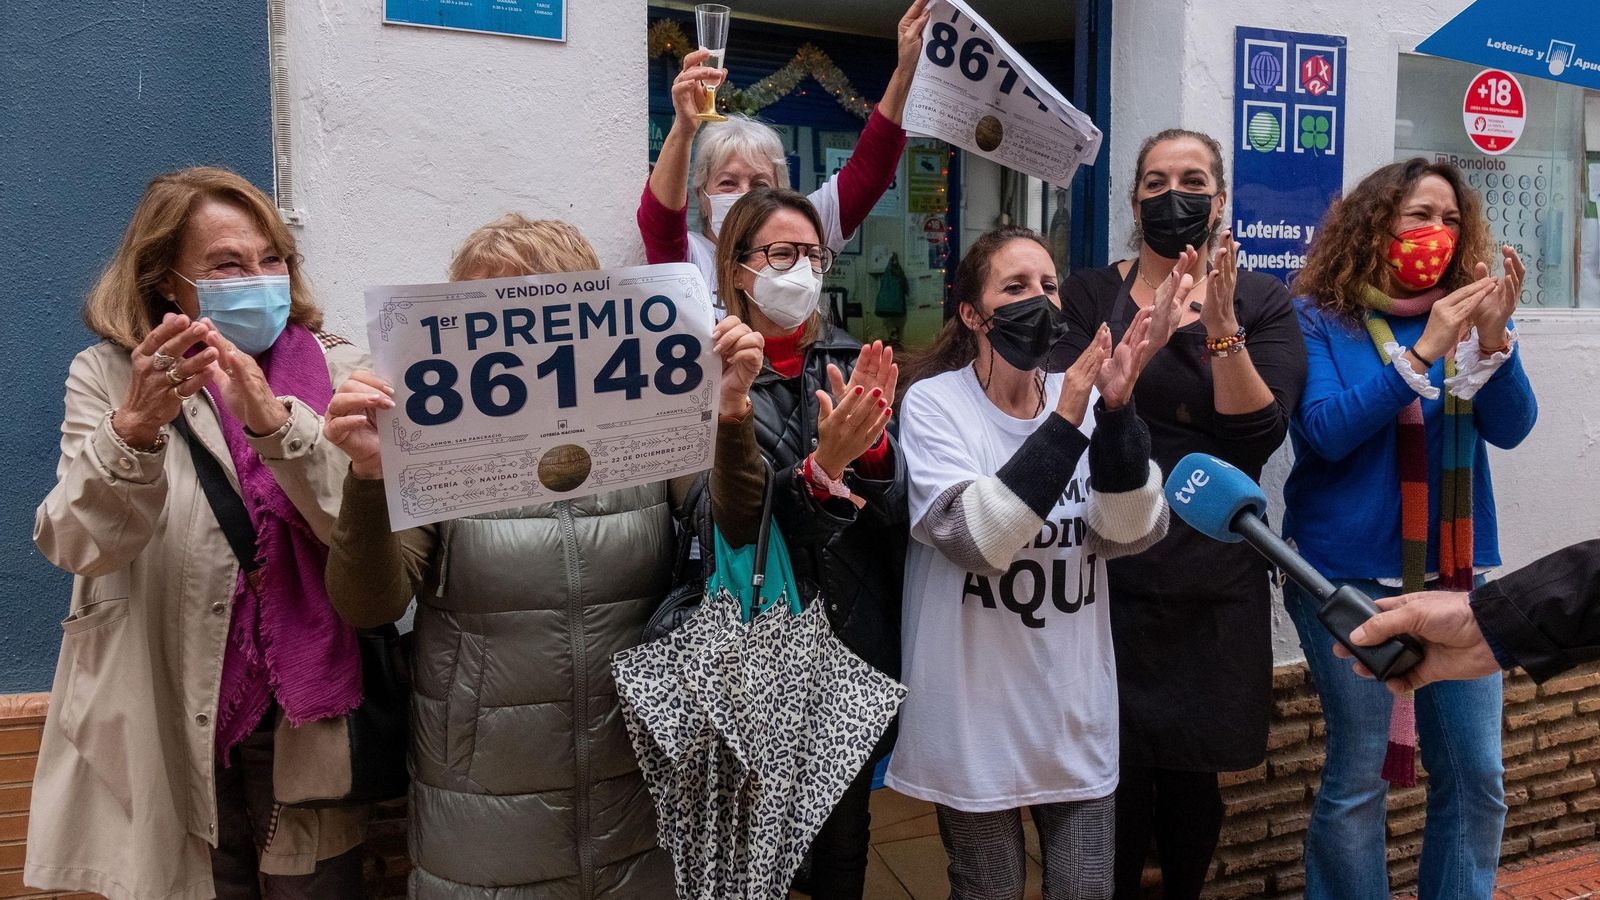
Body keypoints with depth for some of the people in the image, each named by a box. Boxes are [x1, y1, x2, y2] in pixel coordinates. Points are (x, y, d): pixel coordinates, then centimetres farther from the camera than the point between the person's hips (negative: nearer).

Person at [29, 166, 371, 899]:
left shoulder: (334, 369, -1)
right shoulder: (107, 377, -1)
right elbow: (77, 544, -14)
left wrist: (275, 421, -28)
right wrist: (135, 429, -31)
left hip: (306, 715, 1)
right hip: (168, 724, 0)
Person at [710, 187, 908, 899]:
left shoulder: (853, 361, 3)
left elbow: (894, 512, -4)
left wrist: (871, 441, -23)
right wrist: (823, 462, -31)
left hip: (856, 637, 3)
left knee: (845, 838, 17)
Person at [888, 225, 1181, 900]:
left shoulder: (1084, 397, 0)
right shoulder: (933, 403, -10)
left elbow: (1132, 534, -11)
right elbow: (975, 538, -23)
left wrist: (1117, 411, -24)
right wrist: (1063, 425, -27)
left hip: (1076, 707, 3)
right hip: (974, 712, -3)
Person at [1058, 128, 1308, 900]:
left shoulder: (1264, 302, 3)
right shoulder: (1091, 294, 3)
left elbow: (1260, 435, -9)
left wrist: (1221, 326, -20)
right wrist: (1154, 326, -23)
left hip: (1214, 578, 1)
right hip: (1109, 573, -1)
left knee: (1193, 776, 12)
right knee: (1116, 777, 2)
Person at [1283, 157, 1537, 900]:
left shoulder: (1466, 314, 8)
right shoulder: (1318, 319, -4)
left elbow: (1510, 427, -2)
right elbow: (1327, 432, -15)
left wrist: (1493, 340, -19)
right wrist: (1424, 350, -21)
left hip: (1456, 570, 4)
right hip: (1350, 573, -4)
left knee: (1477, 775, 8)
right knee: (1358, 775, 2)